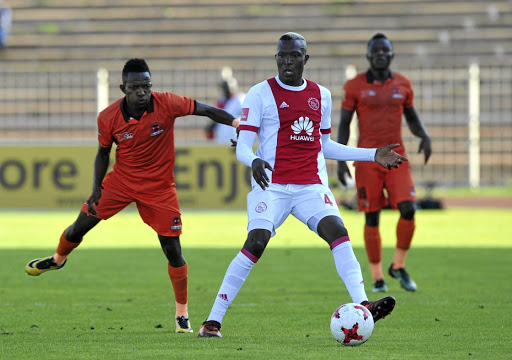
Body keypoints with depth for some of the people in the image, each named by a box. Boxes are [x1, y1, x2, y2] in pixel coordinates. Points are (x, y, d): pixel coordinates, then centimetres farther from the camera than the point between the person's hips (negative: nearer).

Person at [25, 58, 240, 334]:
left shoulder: (167, 104, -20)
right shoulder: (108, 118, -13)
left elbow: (206, 110, -16)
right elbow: (103, 153, 2)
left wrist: (237, 123, -28)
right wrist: (96, 190, -4)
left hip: (159, 187, -2)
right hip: (121, 181, 2)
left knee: (172, 250, -5)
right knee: (80, 226, 5)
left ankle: (182, 315, 9)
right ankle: (58, 259, 40)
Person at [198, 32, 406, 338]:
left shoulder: (321, 95, 14)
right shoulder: (261, 94, -1)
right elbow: (243, 147, -5)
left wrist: (372, 155, 21)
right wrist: (254, 161, -29)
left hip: (312, 186, 4)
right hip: (272, 185, -4)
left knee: (338, 232, -19)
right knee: (256, 243, -18)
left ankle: (362, 306, -27)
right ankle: (213, 321, -11)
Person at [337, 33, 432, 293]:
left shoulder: (402, 84, 7)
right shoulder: (355, 86, -1)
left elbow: (411, 117, 18)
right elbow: (344, 124, 3)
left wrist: (424, 136, -2)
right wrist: (340, 159, -5)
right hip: (367, 159, -2)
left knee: (408, 209, -13)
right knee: (372, 218, 0)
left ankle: (398, 266, 8)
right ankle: (377, 278, 12)